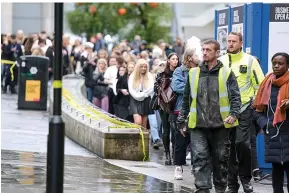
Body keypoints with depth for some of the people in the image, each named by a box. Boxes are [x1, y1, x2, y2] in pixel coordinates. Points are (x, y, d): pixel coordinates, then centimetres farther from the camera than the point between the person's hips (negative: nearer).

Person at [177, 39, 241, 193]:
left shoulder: (226, 74, 2)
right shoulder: (193, 73, 10)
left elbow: (235, 97, 0)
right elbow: (186, 99, 16)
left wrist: (233, 114, -17)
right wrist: (181, 121, 13)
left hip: (220, 124, -1)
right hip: (198, 125, 1)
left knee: (220, 159, 8)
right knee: (200, 158, -11)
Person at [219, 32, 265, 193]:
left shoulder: (250, 60, 0)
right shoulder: (220, 62, 9)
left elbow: (260, 84, 2)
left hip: (244, 109, -3)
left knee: (242, 143, -15)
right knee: (228, 147, 4)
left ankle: (246, 178, 2)